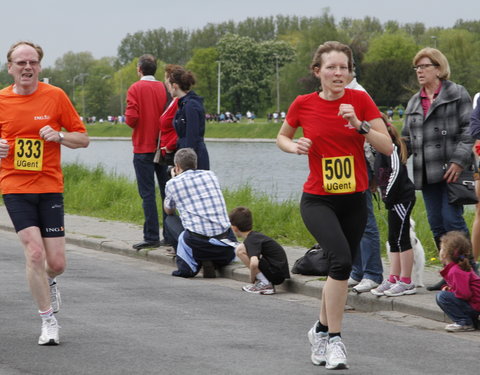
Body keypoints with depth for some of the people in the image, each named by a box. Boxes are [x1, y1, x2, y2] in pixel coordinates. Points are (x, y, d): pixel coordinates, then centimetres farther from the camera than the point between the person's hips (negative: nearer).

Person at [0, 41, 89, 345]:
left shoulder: (55, 96, -1)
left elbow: (83, 138, 3)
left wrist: (58, 135, -16)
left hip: (50, 187, 0)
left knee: (56, 263, -1)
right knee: (35, 252, -15)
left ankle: (48, 281, 38)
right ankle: (49, 321, -1)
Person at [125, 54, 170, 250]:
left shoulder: (135, 89, -9)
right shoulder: (164, 88, 2)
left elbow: (131, 118, -16)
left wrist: (130, 121, 6)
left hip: (143, 148, -4)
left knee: (147, 193, -3)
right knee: (167, 190, 10)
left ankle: (152, 237, -6)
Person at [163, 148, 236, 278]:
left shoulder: (173, 183, 6)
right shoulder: (210, 175, 15)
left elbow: (169, 211, 27)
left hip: (198, 243, -4)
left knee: (170, 220, 23)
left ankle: (189, 265, 8)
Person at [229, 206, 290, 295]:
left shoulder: (250, 240, -15)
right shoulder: (257, 235, 15)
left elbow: (254, 263, -31)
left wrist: (252, 279, -13)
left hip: (274, 273, -10)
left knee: (240, 250, -12)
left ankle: (265, 284, -11)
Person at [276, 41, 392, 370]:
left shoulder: (360, 100, -6)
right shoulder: (303, 105, -5)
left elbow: (388, 147, -9)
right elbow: (282, 137, 13)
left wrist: (360, 124, -23)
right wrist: (295, 146, -9)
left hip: (355, 200, 2)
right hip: (318, 200, -2)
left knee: (340, 269, 13)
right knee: (342, 259, -25)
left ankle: (321, 330, 37)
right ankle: (334, 339, -15)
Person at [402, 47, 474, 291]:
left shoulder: (457, 94, 0)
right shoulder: (414, 103, 20)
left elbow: (468, 131, -7)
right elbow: (407, 138, 22)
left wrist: (459, 161, -17)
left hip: (452, 171, -7)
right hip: (426, 173, 7)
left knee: (452, 219, -11)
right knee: (436, 224, 7)